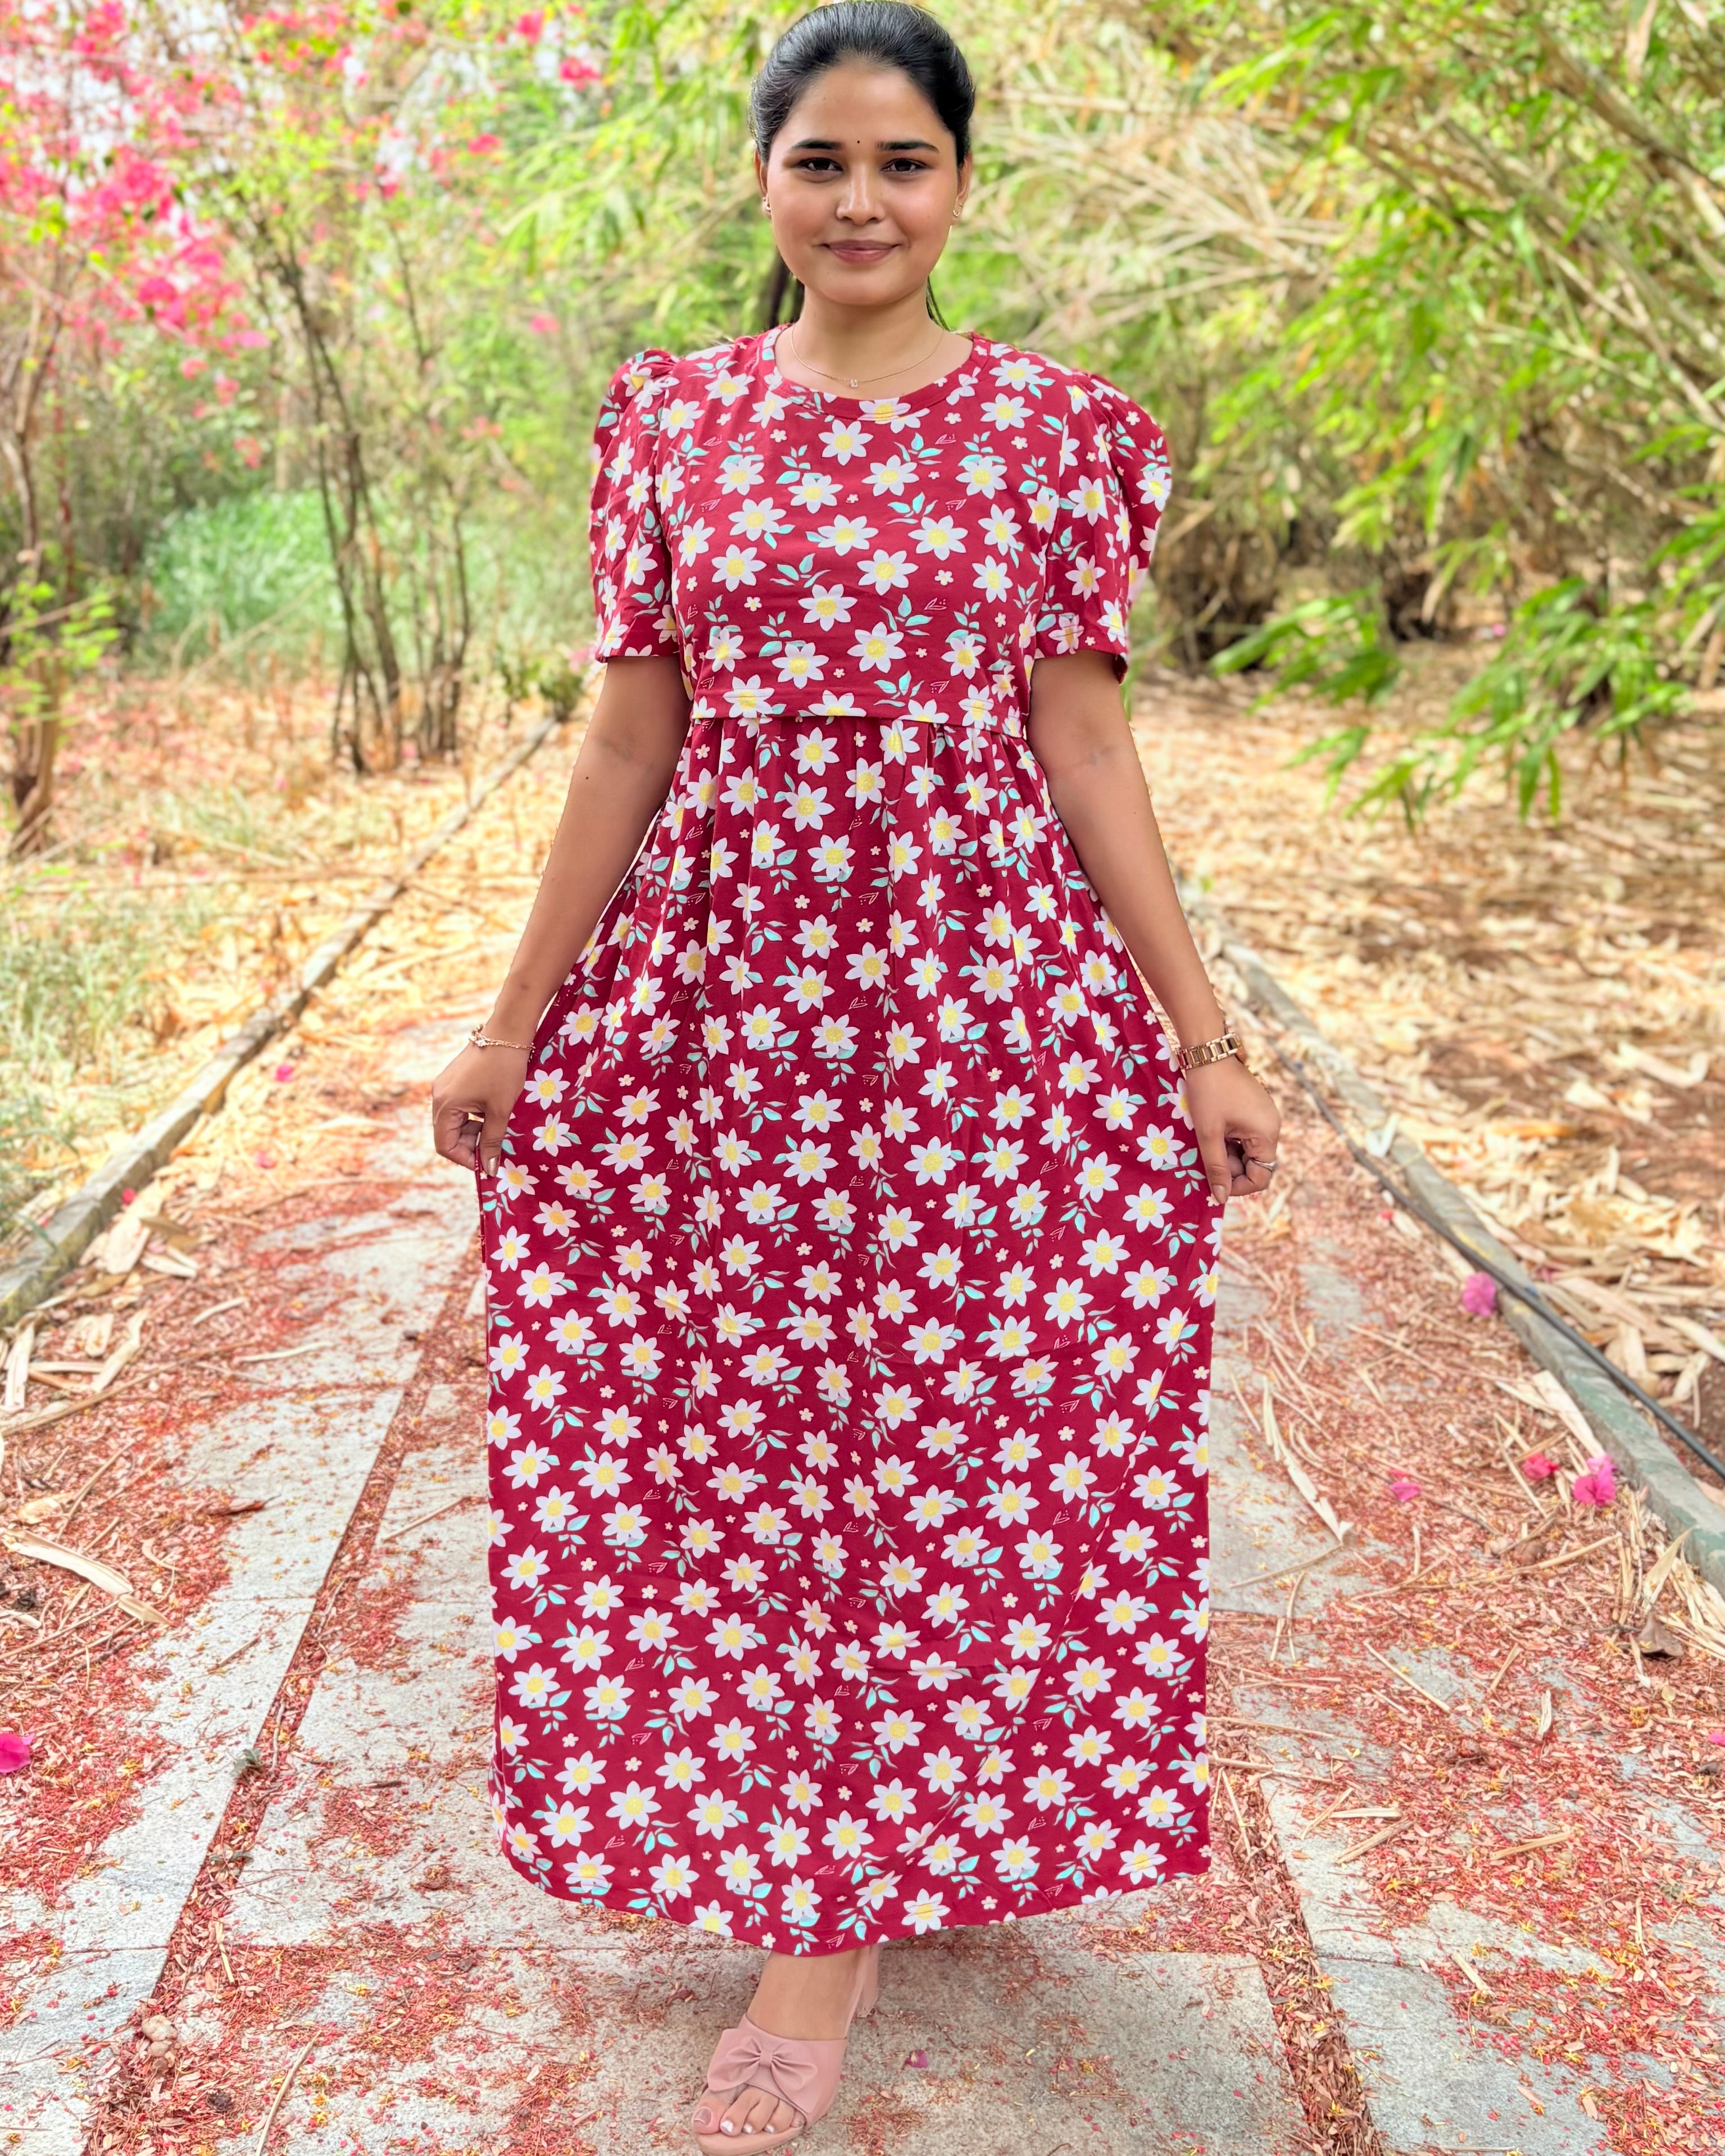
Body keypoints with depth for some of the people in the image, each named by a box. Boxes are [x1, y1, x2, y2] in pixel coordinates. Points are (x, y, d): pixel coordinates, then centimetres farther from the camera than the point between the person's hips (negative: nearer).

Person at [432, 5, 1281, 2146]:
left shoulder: (1043, 423, 3)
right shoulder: (673, 418, 7)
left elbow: (1081, 739, 2)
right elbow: (631, 733, 7)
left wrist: (1201, 1039, -2)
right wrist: (513, 1019, 6)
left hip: (982, 984, -1)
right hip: (720, 981, 2)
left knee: (941, 1434, 3)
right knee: (751, 1438, 9)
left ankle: (843, 1908, 18)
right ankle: (846, 1867, 30)